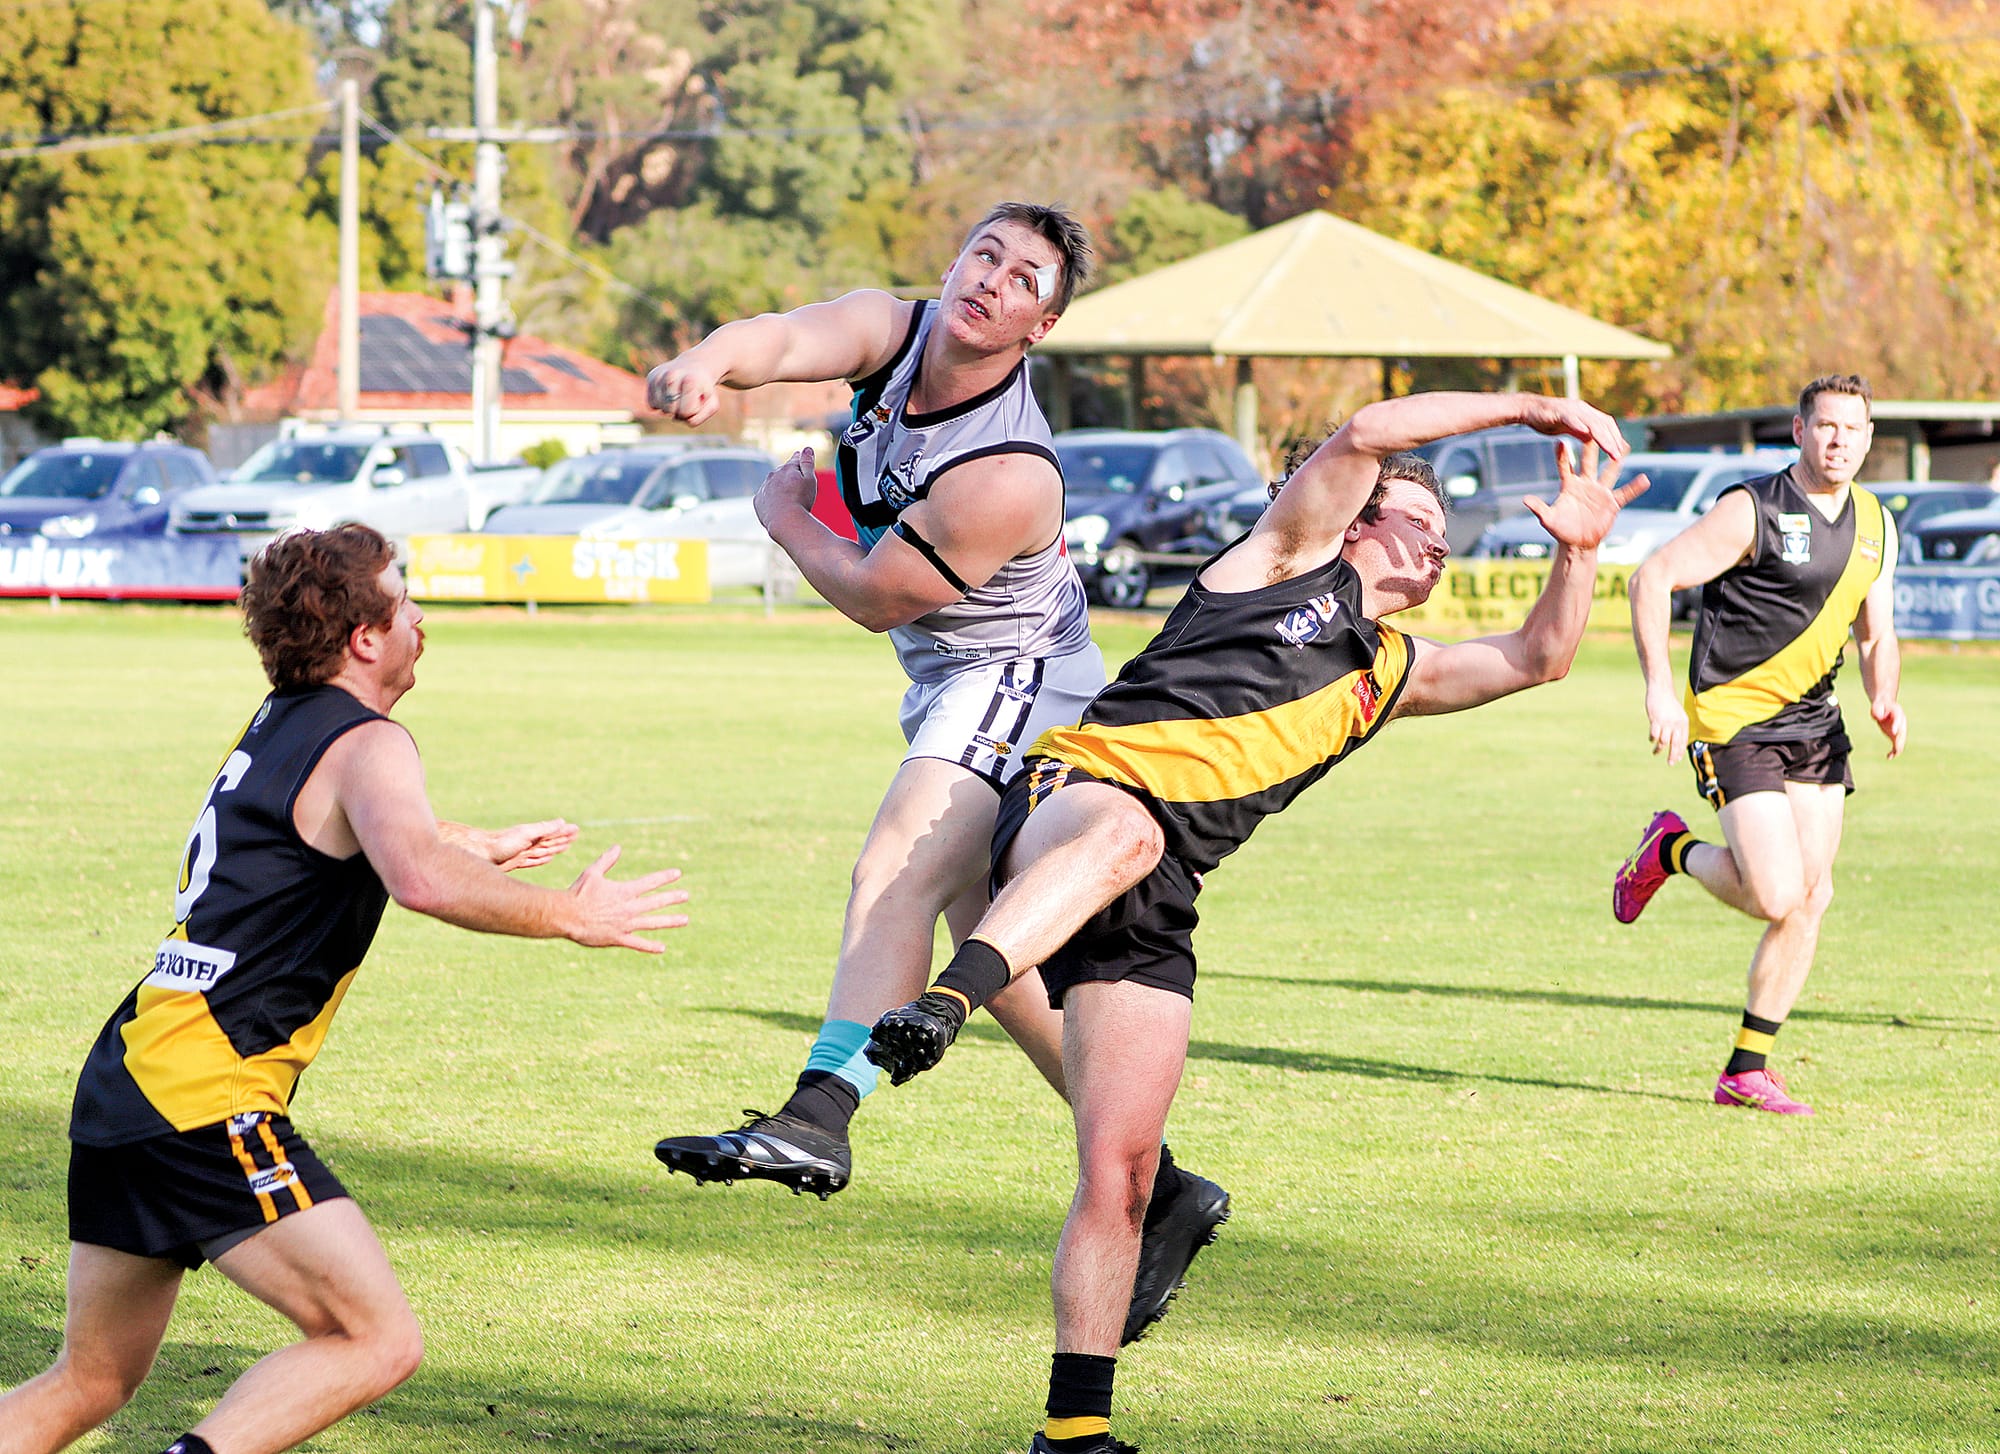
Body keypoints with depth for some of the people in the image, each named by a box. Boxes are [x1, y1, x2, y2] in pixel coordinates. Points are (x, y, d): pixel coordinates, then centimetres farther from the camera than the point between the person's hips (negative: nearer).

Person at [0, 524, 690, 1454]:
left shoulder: (276, 726, 20)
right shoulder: (365, 746, -9)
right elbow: (424, 880, -30)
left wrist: (482, 848, 51)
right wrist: (569, 916, -18)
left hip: (121, 1078, 9)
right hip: (210, 1098, -9)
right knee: (379, 1342, -10)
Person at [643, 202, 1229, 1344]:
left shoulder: (1006, 477, -29)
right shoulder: (892, 330, -8)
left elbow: (872, 596, -20)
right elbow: (787, 341, -28)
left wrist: (787, 517, -3)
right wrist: (706, 364, -50)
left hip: (1015, 681, -9)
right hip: (951, 684, 9)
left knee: (898, 874, -29)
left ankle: (821, 1114, -46)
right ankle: (1162, 1189, 21)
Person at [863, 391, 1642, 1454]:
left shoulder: (1394, 671, 34)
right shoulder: (1295, 555, 15)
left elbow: (1537, 657, 30)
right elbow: (1366, 435, 1)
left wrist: (1576, 551, 14)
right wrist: (1523, 407, 6)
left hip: (1157, 907, 6)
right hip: (1077, 787, -6)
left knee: (1119, 1168, -3)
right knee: (1124, 834, -44)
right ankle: (939, 1007, -64)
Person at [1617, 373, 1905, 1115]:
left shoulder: (1875, 525, 9)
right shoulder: (1754, 511, -14)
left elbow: (1876, 635, 19)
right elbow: (1652, 577, -14)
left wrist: (1885, 699, -3)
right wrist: (1659, 689, -22)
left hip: (1813, 721, 7)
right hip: (1732, 719, -7)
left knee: (1811, 896, 1)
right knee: (1776, 895, -17)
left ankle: (1746, 1073, 11)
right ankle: (1672, 850, 14)